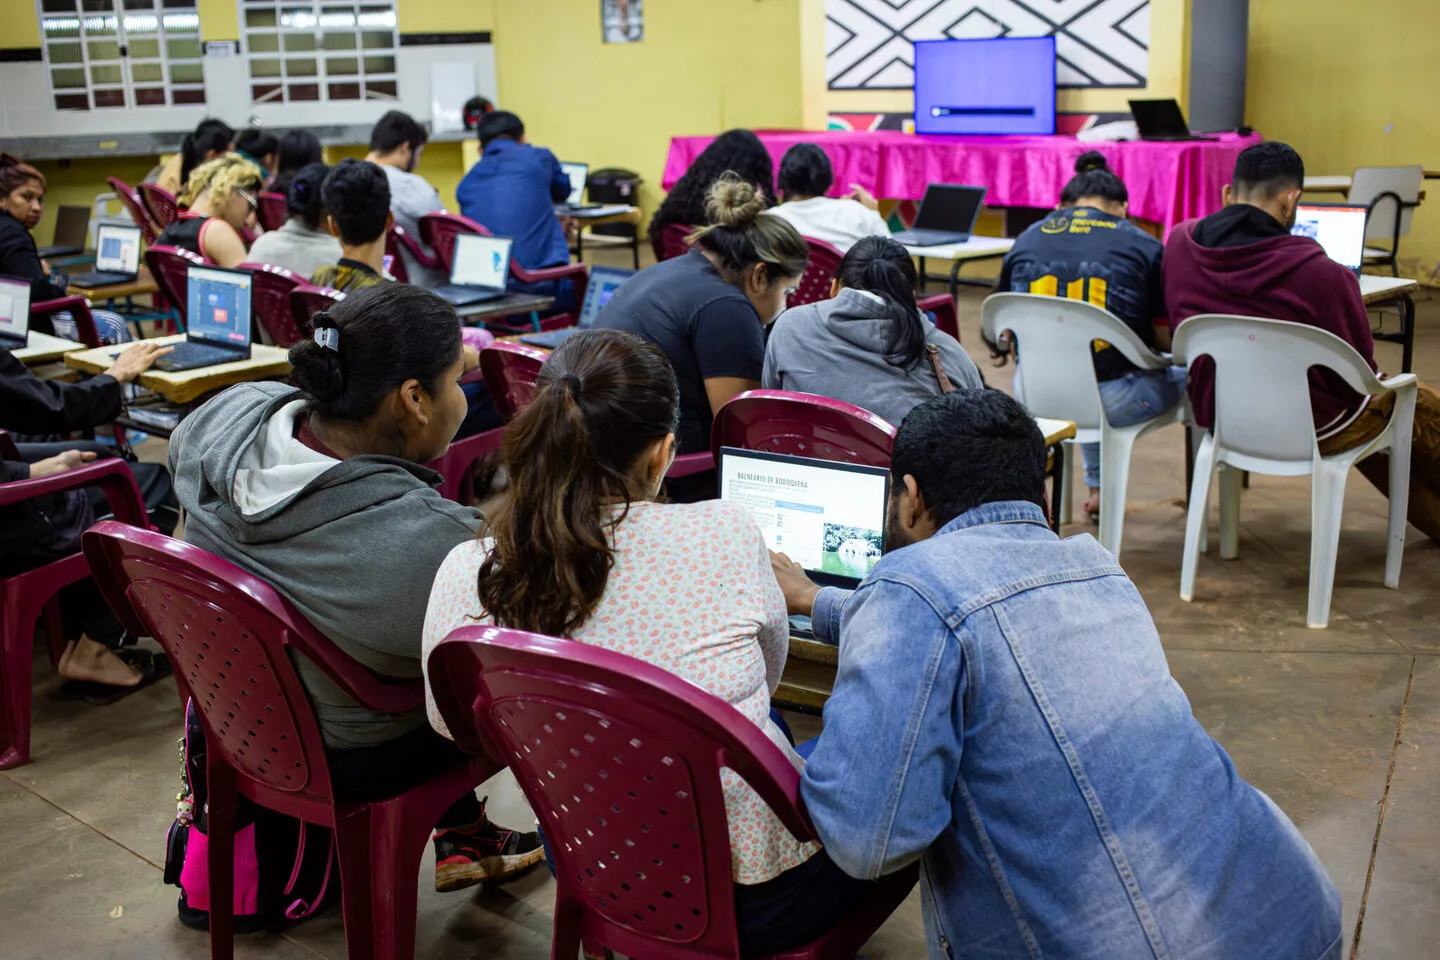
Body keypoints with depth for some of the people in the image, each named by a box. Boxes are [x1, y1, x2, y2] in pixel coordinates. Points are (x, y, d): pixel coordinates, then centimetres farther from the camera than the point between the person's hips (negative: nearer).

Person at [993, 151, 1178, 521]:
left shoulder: (1025, 241, 6)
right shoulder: (1143, 246, -2)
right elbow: (1167, 341, 0)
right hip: (1112, 403, -4)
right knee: (1190, 373, 27)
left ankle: (1098, 485, 51)